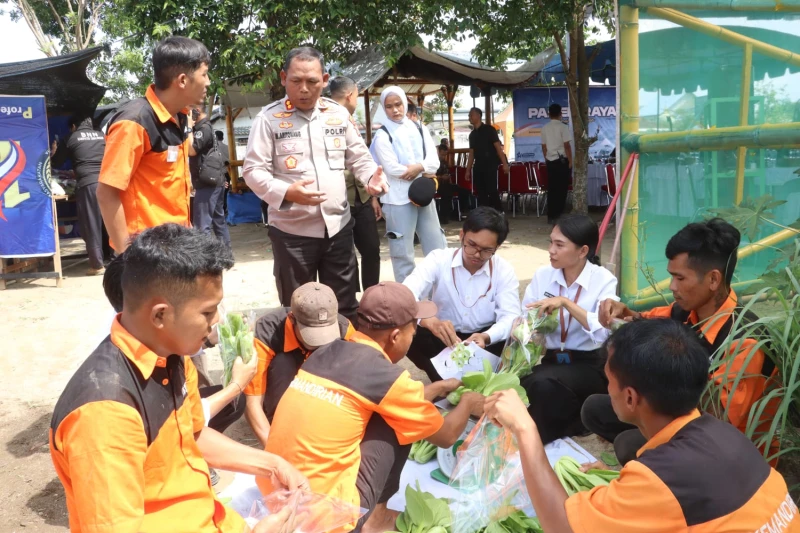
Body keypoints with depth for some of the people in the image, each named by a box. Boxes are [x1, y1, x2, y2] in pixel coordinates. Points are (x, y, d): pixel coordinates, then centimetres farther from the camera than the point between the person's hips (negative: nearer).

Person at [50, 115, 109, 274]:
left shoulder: (72, 138, 9)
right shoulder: (102, 136, 17)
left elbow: (56, 163, 17)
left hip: (87, 184, -3)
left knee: (91, 225, 2)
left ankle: (97, 265, 3)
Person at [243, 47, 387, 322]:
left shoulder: (339, 114, 6)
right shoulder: (269, 118, -6)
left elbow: (359, 157, 13)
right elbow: (253, 170, -9)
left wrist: (371, 176, -10)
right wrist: (286, 192, -26)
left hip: (337, 226, 3)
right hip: (292, 231, -3)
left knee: (346, 306, 15)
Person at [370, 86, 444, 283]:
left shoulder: (420, 130, 12)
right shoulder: (382, 135, -1)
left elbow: (434, 161, 3)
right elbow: (393, 169, -12)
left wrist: (419, 167, -17)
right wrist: (423, 173, -5)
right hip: (399, 198, -4)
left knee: (437, 248, 10)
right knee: (402, 252, 3)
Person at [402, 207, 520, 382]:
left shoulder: (504, 270, -10)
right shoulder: (438, 259, -14)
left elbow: (510, 316, -18)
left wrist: (486, 337, -42)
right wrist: (430, 321, -50)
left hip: (484, 340, 0)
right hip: (443, 338, 0)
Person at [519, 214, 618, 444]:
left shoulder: (603, 280, -8)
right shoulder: (542, 275, 3)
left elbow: (604, 331, -23)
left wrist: (565, 302, -28)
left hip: (588, 365, -4)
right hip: (550, 360, 4)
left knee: (543, 383, -35)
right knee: (519, 386, -30)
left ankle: (543, 435, -3)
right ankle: (571, 419, -2)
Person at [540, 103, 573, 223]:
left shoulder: (544, 128, 6)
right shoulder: (563, 127, -8)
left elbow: (544, 147, 11)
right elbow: (567, 146, -11)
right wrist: (570, 161, -5)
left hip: (550, 161, 5)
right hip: (562, 160, -5)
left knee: (552, 189, 7)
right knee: (561, 189, 1)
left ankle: (551, 216, 8)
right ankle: (558, 215, 1)